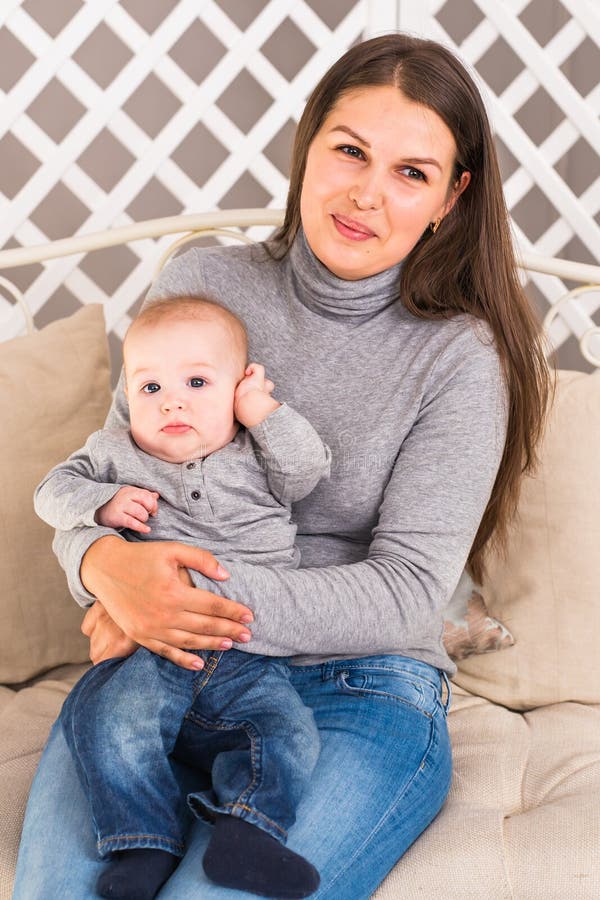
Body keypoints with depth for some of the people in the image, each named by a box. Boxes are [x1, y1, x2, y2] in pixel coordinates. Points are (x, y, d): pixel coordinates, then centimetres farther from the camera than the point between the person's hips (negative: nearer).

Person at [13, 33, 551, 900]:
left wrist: (203, 597, -22)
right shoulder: (204, 283, 5)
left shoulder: (460, 356, -4)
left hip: (358, 694, -2)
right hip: (162, 668, 2)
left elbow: (408, 589, -10)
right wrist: (106, 563, -18)